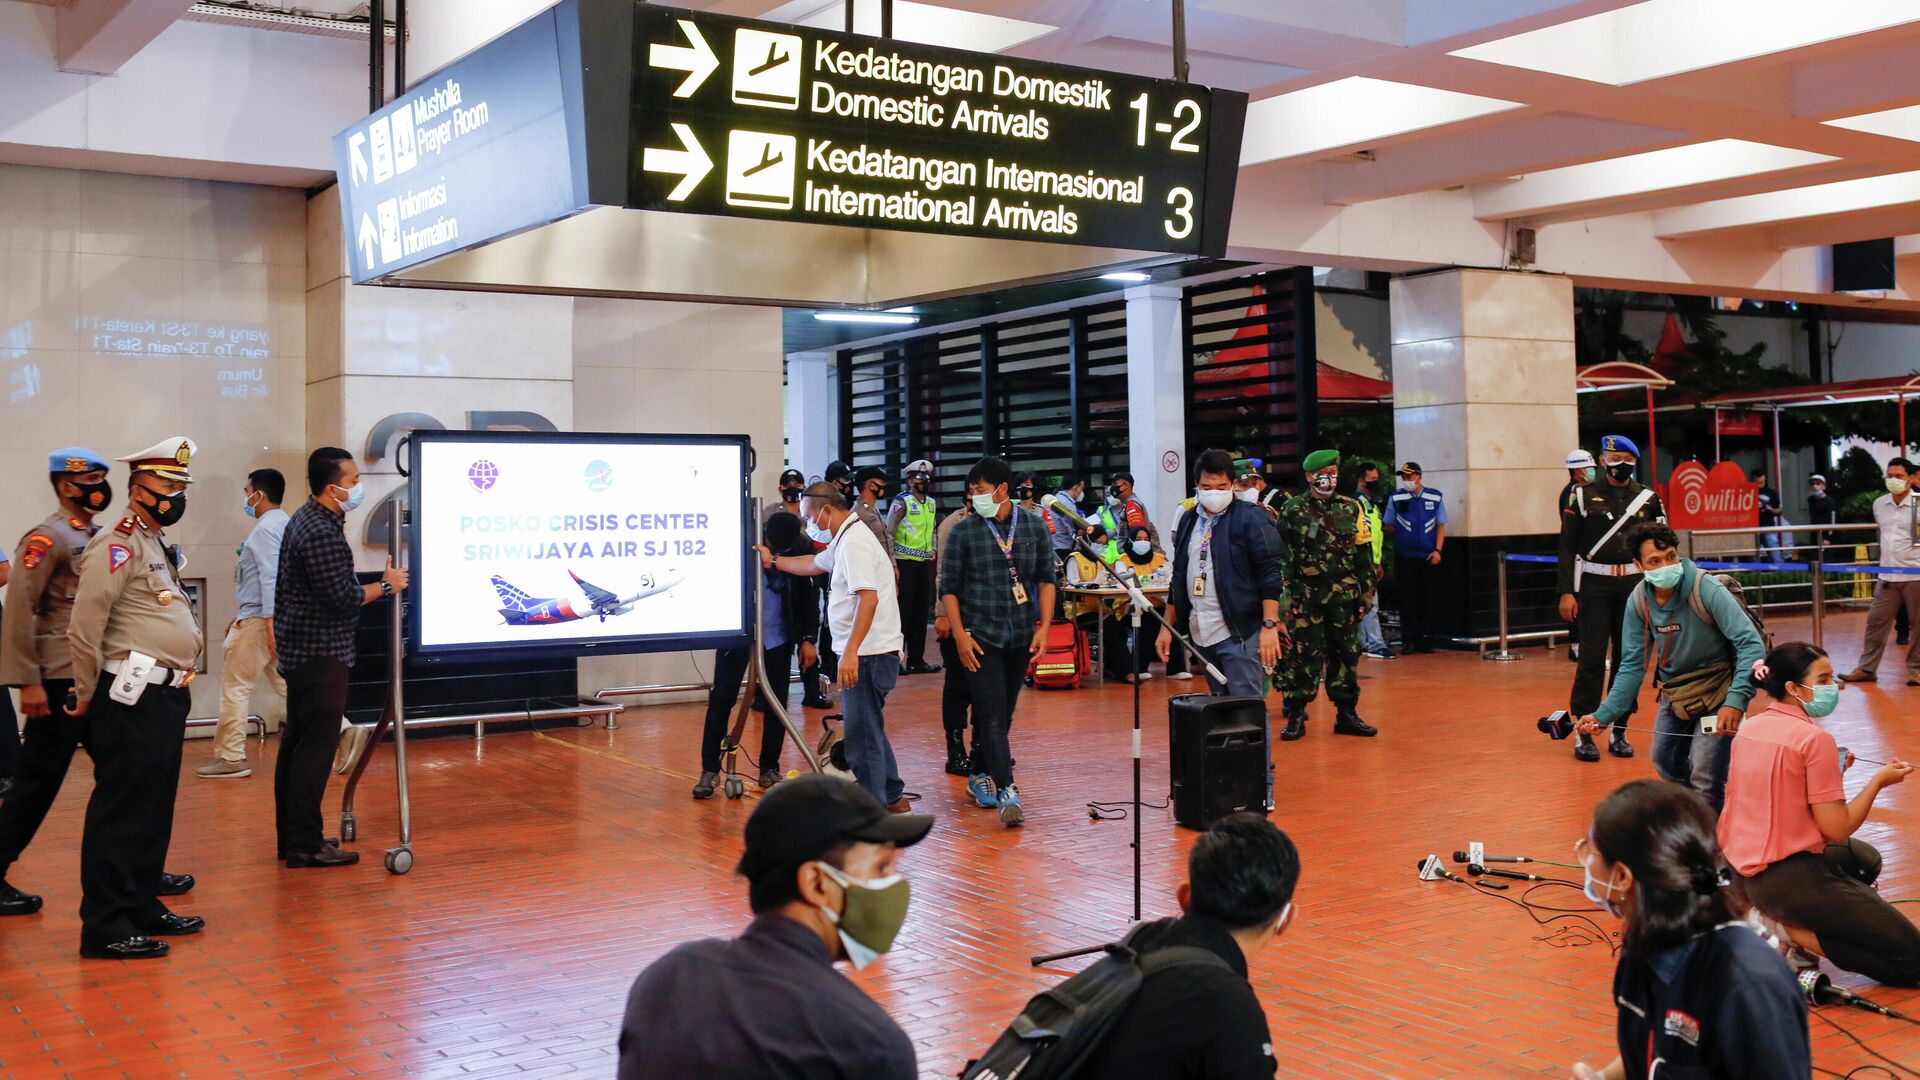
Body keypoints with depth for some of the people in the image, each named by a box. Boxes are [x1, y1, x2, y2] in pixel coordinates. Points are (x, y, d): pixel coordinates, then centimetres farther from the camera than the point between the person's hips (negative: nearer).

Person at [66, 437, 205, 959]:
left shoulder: (159, 545, 19)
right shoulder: (118, 544, -12)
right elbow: (84, 630, -17)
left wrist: (177, 687, 19)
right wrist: (87, 696, -9)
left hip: (166, 698, 10)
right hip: (133, 699, -10)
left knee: (155, 809, 15)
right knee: (120, 811, -5)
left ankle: (143, 907, 25)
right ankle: (105, 929, -1)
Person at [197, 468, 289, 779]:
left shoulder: (266, 528, -14)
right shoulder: (281, 524, 16)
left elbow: (271, 578, -23)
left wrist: (269, 625, -27)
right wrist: (241, 617, 27)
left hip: (260, 620, -9)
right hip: (275, 617, 9)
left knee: (235, 685, -1)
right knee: (287, 682, 9)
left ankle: (230, 758, 4)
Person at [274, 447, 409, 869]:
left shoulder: (305, 519, 12)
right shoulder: (322, 533, -21)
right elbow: (344, 598, -21)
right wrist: (386, 585, -8)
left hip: (300, 649, 11)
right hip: (320, 653, -11)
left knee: (296, 743, 14)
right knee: (316, 749, -6)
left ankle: (291, 838, 21)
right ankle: (304, 846, -3)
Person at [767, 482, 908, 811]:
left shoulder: (854, 542, -17)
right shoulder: (845, 540, 17)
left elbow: (868, 598, -27)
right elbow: (813, 564, 35)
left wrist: (851, 652, -31)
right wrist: (773, 561, 40)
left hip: (868, 653, -11)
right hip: (866, 652, 11)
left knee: (862, 735, -4)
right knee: (869, 730, 21)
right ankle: (891, 797, 31)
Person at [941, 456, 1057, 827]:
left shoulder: (1034, 527, 3)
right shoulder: (963, 531, -3)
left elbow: (1047, 579, 8)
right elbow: (949, 588, -1)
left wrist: (1043, 627, -1)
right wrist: (960, 635, -9)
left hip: (1021, 636, 3)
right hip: (980, 637, -3)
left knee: (1004, 712, 12)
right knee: (992, 713, -11)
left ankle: (980, 775, 28)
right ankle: (1006, 790, -15)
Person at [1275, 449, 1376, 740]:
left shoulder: (1350, 508, 9)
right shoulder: (1292, 509, 1)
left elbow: (1363, 551, 11)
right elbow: (1279, 552, 0)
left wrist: (1366, 590, 6)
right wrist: (1284, 591, -5)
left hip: (1343, 594, 3)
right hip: (1305, 594, -3)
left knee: (1346, 652, 7)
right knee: (1304, 653, -4)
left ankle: (1346, 714, 15)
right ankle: (1296, 716, 2)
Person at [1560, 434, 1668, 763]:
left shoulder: (1648, 499, 8)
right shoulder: (1584, 496, 1)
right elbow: (1567, 545, 0)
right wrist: (1566, 592, -6)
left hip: (1634, 585, 3)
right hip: (1594, 585, -2)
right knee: (1592, 658, -3)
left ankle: (1619, 731, 15)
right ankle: (1584, 733, 3)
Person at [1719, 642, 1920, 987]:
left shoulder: (1750, 727, 6)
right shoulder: (1814, 738, -17)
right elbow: (1837, 829, -16)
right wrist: (1878, 781, -3)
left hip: (1745, 869, 9)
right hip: (1791, 877, -8)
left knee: (1866, 858, 36)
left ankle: (1787, 921, 12)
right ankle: (1789, 930, -7)